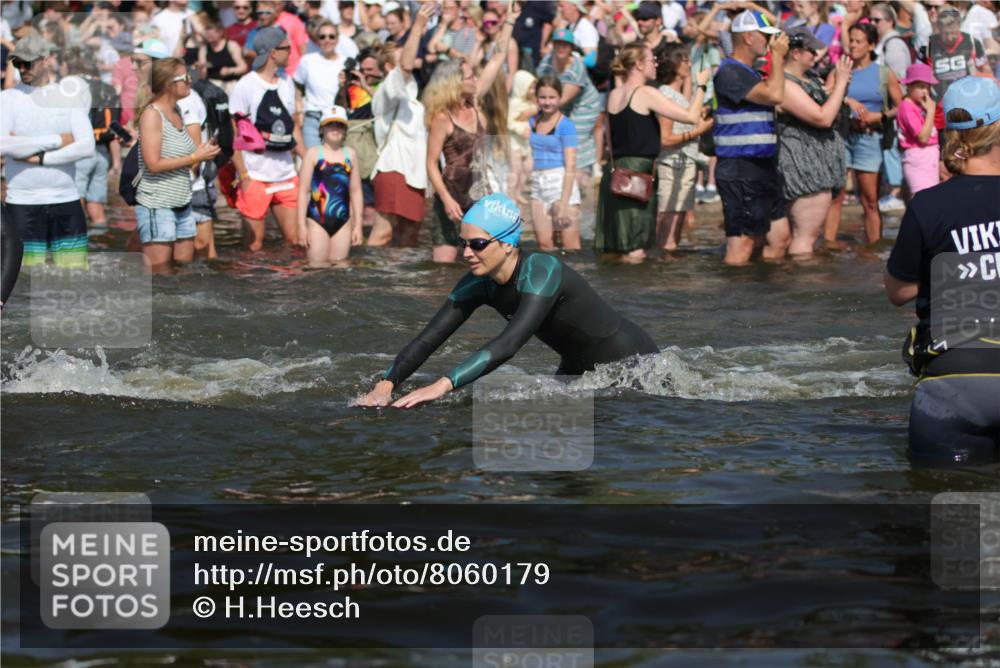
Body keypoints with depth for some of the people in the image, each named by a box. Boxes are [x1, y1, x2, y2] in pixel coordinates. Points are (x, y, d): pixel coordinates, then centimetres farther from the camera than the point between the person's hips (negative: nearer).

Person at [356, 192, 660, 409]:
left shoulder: (542, 272, -35)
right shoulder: (480, 284, -12)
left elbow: (509, 344, -46)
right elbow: (427, 339, -15)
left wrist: (442, 385, -55)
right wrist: (385, 385, -31)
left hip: (634, 360, -8)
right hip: (576, 368, 8)